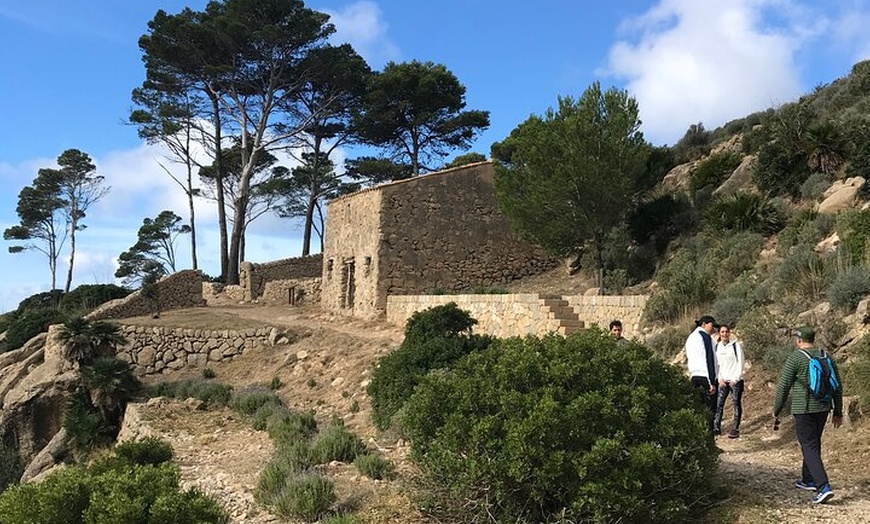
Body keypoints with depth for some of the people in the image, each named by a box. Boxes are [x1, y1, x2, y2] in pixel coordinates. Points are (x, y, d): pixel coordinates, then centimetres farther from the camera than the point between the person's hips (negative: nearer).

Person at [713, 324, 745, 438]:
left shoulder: (736, 345, -4)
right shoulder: (717, 347, 7)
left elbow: (741, 363, -6)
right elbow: (715, 364, 10)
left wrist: (735, 379, -10)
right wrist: (720, 379, -1)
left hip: (735, 380, -3)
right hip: (722, 381, 3)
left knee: (736, 404, 0)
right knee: (719, 404, -1)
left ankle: (735, 429, 3)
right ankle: (716, 427, 5)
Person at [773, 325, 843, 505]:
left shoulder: (795, 358, -11)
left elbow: (783, 387, -10)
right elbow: (838, 387, 11)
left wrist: (776, 412, 0)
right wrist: (838, 412, 19)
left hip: (803, 409, -7)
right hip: (823, 408, 7)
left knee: (809, 447, -4)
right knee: (814, 443, 20)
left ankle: (823, 487, -14)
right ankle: (808, 480, 32)